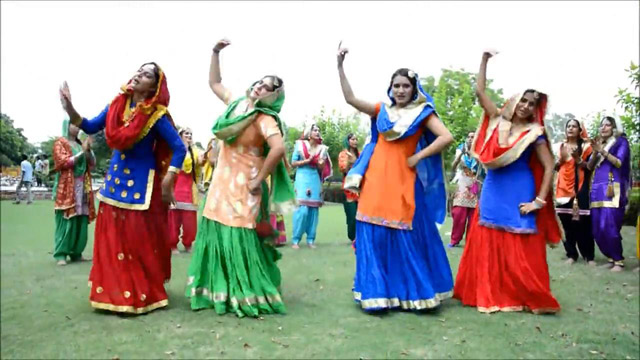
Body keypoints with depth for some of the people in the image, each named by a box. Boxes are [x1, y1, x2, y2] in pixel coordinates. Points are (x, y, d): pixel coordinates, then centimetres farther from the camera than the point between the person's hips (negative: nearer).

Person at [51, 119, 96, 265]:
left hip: (83, 188, 6)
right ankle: (60, 254, -5)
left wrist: (88, 150, -2)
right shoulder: (60, 143, 2)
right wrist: (82, 151, -14)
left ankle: (76, 253, 8)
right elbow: (64, 162, -11)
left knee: (81, 222, 1)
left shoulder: (80, 144, 19)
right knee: (66, 221, -10)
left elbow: (92, 163, 14)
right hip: (67, 189, -6)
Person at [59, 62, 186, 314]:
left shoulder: (156, 115, -14)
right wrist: (70, 109, -9)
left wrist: (167, 183, -17)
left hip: (141, 182, -6)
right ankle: (113, 292, 27)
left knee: (140, 240, 0)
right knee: (111, 238, 12)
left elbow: (179, 149, -13)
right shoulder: (117, 105, 1)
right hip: (115, 177, 6)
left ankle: (142, 294, 16)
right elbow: (91, 127, 9)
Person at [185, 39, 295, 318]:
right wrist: (216, 52, 14)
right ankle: (219, 292, 25)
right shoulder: (237, 104, 8)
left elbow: (278, 148, -31)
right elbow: (214, 83, 22)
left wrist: (260, 179, -24)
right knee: (217, 238, 12)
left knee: (240, 242, -6)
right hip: (222, 184, 8)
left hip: (243, 189, -8)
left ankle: (248, 297, 5)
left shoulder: (265, 118, -14)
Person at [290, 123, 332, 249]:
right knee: (302, 209, -12)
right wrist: (307, 160, -11)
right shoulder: (300, 145, 1)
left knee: (314, 209, 2)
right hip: (302, 178, -4)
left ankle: (311, 239, 10)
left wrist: (321, 163, -9)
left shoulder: (322, 148, 9)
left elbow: (321, 169, 12)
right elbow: (293, 163, -1)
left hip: (315, 180, 4)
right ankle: (295, 239, -3)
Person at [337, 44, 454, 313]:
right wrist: (340, 66, -2)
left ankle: (413, 293, 15)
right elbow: (350, 98, 5)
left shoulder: (423, 113, 4)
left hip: (402, 181, -3)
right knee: (374, 239, 2)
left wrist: (418, 157, -10)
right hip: (376, 181, 3)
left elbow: (447, 137, -8)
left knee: (406, 240, 1)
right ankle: (378, 293, 11)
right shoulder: (382, 111, 13)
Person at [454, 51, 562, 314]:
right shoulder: (499, 121, 4)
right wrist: (485, 60, -3)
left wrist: (539, 201, -13)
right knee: (487, 246, 6)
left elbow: (549, 166, -6)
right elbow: (480, 91, 2)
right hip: (493, 192, 3)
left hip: (518, 195, -3)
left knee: (519, 253, 0)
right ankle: (488, 294, 18)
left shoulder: (534, 133, -4)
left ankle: (528, 299, 14)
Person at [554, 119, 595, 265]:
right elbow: (555, 167, 13)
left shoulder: (585, 146, 3)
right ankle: (571, 254, 10)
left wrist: (578, 160, -17)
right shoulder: (561, 146, 13)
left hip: (580, 187, -3)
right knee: (566, 222, 2)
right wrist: (561, 159, -6)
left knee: (583, 222, -6)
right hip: (564, 187, 3)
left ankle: (589, 256, 3)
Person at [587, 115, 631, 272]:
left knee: (609, 227, -14)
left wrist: (602, 151, -12)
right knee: (597, 228, 2)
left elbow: (619, 163, -7)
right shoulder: (598, 142, 20)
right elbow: (589, 166, 13)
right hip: (597, 189, 6)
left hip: (612, 189, -6)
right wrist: (595, 152, -3)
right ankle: (611, 257, 15)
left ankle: (619, 260, -3)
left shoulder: (621, 141, 6)